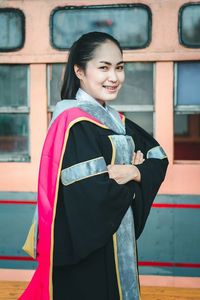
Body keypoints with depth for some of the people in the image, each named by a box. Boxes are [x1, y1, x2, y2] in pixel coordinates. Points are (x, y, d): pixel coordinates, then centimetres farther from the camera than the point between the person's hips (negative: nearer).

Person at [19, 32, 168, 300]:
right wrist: (131, 179, -9)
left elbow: (159, 160, 8)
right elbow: (95, 194, -28)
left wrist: (134, 172, -12)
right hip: (85, 255, -8)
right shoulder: (74, 124, -19)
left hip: (119, 242, 8)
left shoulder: (117, 122, 7)